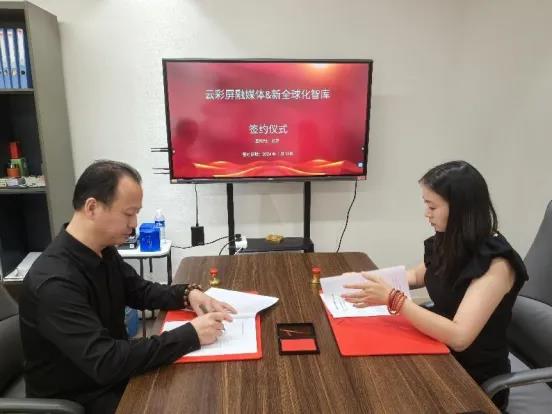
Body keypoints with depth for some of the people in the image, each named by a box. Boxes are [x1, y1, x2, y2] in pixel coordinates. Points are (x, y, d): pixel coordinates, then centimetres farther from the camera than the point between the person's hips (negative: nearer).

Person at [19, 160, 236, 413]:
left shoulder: (104, 251, -3)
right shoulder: (55, 282, -30)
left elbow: (140, 291, 11)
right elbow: (104, 363, -34)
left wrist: (187, 294, -8)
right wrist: (191, 335, -31)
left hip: (114, 374, 7)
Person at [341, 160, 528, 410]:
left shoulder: (496, 264, -25)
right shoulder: (449, 243, -3)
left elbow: (458, 337, -32)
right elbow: (418, 275, 15)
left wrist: (392, 299, -34)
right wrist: (368, 278, 2)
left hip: (474, 379, -6)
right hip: (440, 354, 6)